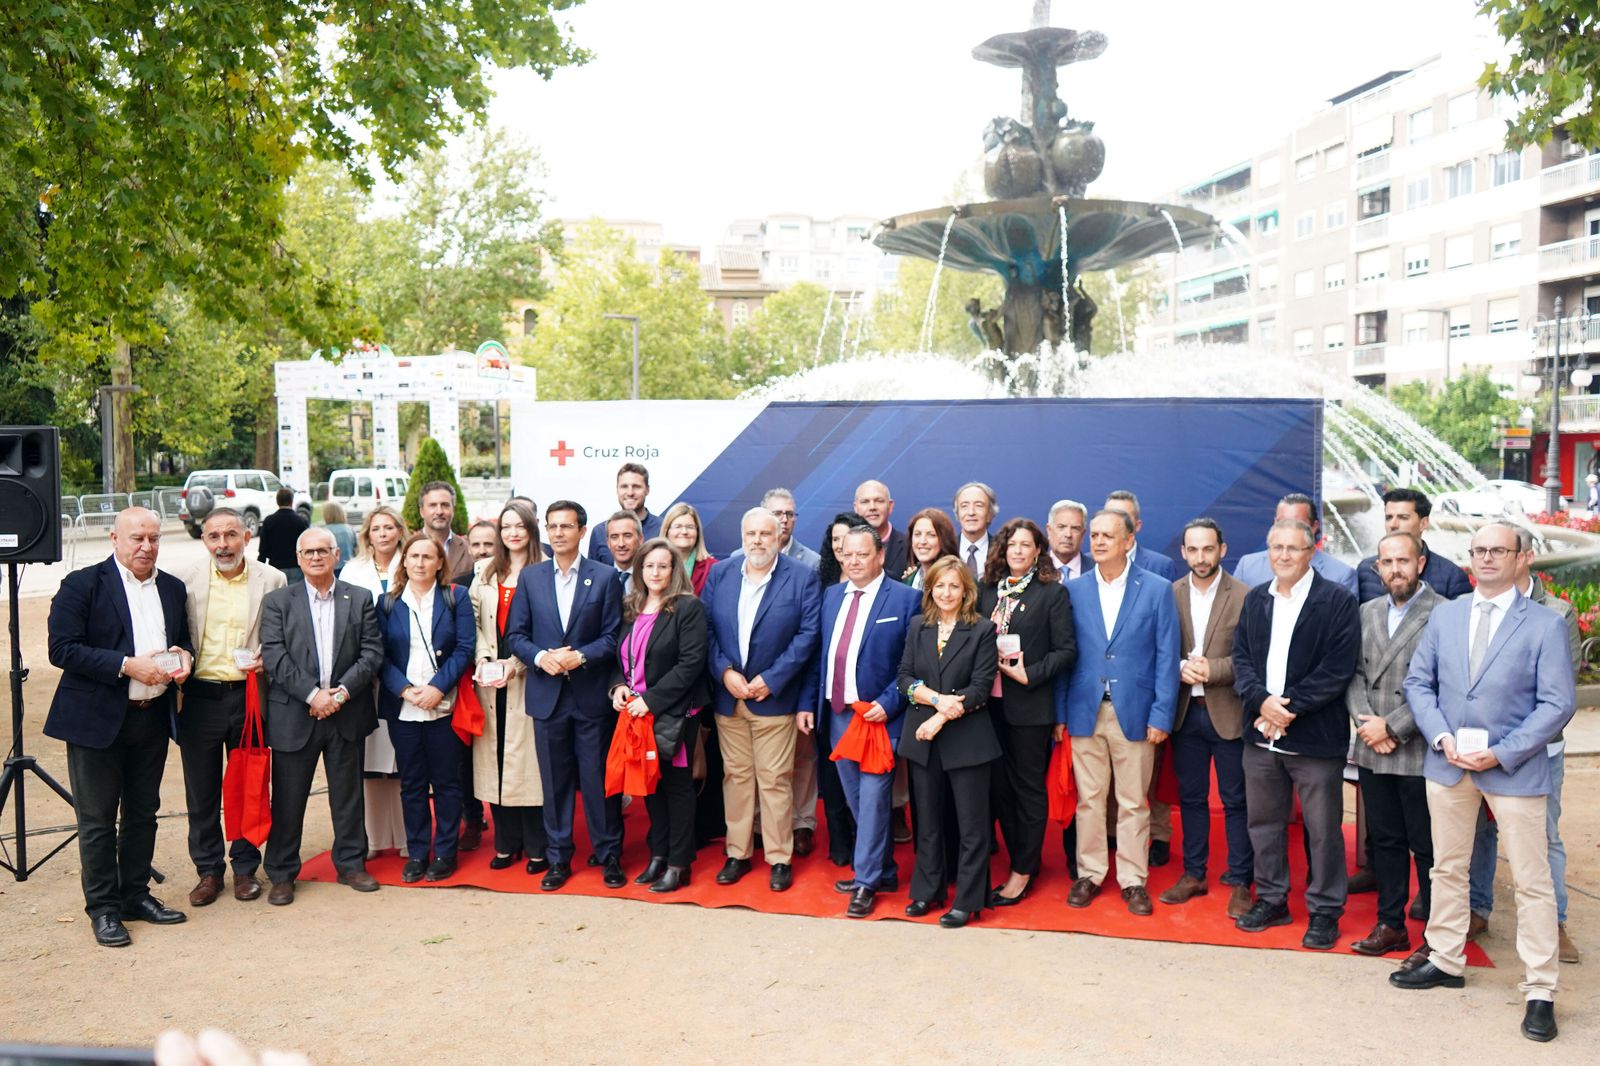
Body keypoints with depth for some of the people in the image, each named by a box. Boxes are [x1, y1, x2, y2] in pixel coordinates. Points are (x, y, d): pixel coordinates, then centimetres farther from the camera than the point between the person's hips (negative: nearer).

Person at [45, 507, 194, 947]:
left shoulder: (172, 588, 10)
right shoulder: (82, 584, -8)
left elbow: (184, 640, 21)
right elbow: (62, 649, -14)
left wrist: (184, 655, -2)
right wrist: (127, 665, -21)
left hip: (152, 718, 5)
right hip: (97, 719, -5)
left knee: (143, 814, 15)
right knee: (97, 820, 4)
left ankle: (136, 895, 28)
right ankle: (103, 908, 16)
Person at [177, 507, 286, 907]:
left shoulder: (271, 580, 1)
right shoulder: (186, 582, 2)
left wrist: (266, 659, -10)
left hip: (249, 696, -1)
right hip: (199, 697, 1)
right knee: (201, 789, 9)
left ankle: (245, 867, 25)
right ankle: (208, 870, 24)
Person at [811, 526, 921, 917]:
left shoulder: (905, 599, -6)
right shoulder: (831, 595, 11)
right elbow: (819, 653, 13)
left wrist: (888, 703, -15)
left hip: (878, 714, -6)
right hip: (837, 713, 6)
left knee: (874, 799, -2)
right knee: (857, 801, 13)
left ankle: (866, 883, 10)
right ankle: (883, 872, 28)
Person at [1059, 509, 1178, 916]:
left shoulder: (1157, 589, -2)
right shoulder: (1074, 590, 4)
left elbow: (1167, 657, -2)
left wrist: (1161, 714, -7)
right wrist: (1060, 713, 1)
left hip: (1135, 712, -1)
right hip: (1085, 711, 2)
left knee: (1133, 802, 7)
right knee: (1089, 799, 8)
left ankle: (1133, 880, 19)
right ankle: (1089, 874, 21)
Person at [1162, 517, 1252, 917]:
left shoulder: (1244, 596, -7)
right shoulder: (1169, 594, 4)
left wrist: (1212, 670, -19)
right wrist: (1180, 668, -13)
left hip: (1228, 711, -3)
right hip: (1185, 711, 3)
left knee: (1236, 800, 5)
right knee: (1190, 796, 13)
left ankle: (1240, 882, 16)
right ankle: (1193, 874, 25)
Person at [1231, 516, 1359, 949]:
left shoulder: (1337, 600, -7)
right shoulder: (1255, 599, 11)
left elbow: (1338, 668, -13)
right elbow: (1241, 657, 7)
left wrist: (1290, 708, -16)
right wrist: (1262, 701, -10)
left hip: (1315, 737, -5)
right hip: (1261, 734, 5)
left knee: (1322, 829, 4)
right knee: (1263, 822, 13)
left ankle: (1324, 910, 18)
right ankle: (1271, 900, 28)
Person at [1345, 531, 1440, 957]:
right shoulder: (1367, 613, 12)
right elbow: (1354, 673, 10)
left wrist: (1392, 728, -13)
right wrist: (1365, 722, -5)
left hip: (1419, 752, -6)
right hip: (1372, 751, 6)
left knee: (1427, 845, 4)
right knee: (1384, 841, 14)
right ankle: (1391, 925, 25)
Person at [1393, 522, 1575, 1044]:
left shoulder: (1545, 624, -5)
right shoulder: (1444, 614, 7)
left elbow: (1558, 703, -9)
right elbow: (1418, 682, 7)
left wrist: (1501, 753, -15)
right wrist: (1442, 737, -9)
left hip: (1514, 768, -4)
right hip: (1447, 763, 4)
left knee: (1532, 882, 2)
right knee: (1447, 869, 15)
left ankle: (1540, 991, 12)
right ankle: (1446, 961, 30)